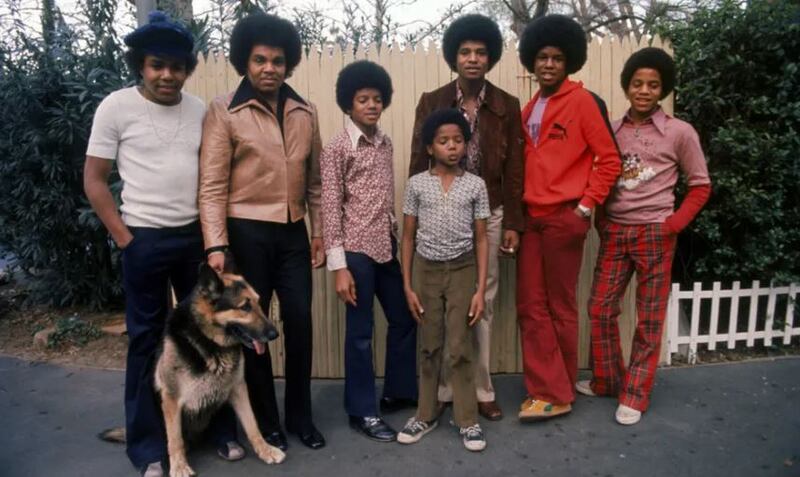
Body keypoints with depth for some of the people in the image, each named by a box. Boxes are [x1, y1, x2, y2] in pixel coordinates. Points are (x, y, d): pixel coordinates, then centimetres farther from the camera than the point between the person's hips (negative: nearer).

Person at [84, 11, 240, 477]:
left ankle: (222, 428, 24)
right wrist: (125, 239, -7)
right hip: (145, 240, -3)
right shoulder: (117, 107, -4)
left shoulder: (200, 110, 5)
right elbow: (94, 180, -2)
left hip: (196, 236, 3)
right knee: (146, 338, 7)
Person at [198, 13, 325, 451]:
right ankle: (266, 421, 26)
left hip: (293, 233, 4)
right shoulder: (223, 111, -5)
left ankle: (300, 416, 26)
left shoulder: (305, 112, 8)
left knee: (300, 323, 7)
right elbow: (212, 185, -9)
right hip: (246, 232, -3)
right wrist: (216, 244, -16)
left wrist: (318, 232, 11)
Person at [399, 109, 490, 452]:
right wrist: (407, 285, -1)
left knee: (459, 349, 1)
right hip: (427, 271, 1)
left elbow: (481, 239, 0)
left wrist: (481, 289, -5)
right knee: (429, 348, 10)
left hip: (462, 271, -1)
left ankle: (467, 421, 16)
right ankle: (426, 415, 26)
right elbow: (408, 237, 3)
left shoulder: (475, 185, -1)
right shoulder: (417, 184, -1)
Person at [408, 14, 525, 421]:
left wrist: (513, 223, 0)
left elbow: (514, 169, 4)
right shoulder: (431, 103, 2)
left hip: (489, 215, 1)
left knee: (483, 304, 7)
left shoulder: (507, 106, 5)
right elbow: (418, 165, 2)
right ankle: (441, 389, 19)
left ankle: (481, 390, 20)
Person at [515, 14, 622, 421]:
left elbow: (608, 159, -6)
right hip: (531, 218, 7)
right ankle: (546, 390, 15)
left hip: (563, 217, -6)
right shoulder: (529, 109, 15)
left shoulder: (582, 101, -5)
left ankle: (559, 394, 19)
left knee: (560, 307, 4)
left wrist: (585, 208, -9)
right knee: (530, 306, 5)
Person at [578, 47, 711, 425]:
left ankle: (635, 395, 17)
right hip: (613, 232, 3)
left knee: (649, 318, 5)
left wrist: (672, 225, -7)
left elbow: (700, 186, 2)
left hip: (654, 235, -3)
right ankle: (606, 380, 27)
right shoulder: (611, 130, 5)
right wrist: (601, 220, 3)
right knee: (600, 308, 6)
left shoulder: (680, 132, -3)